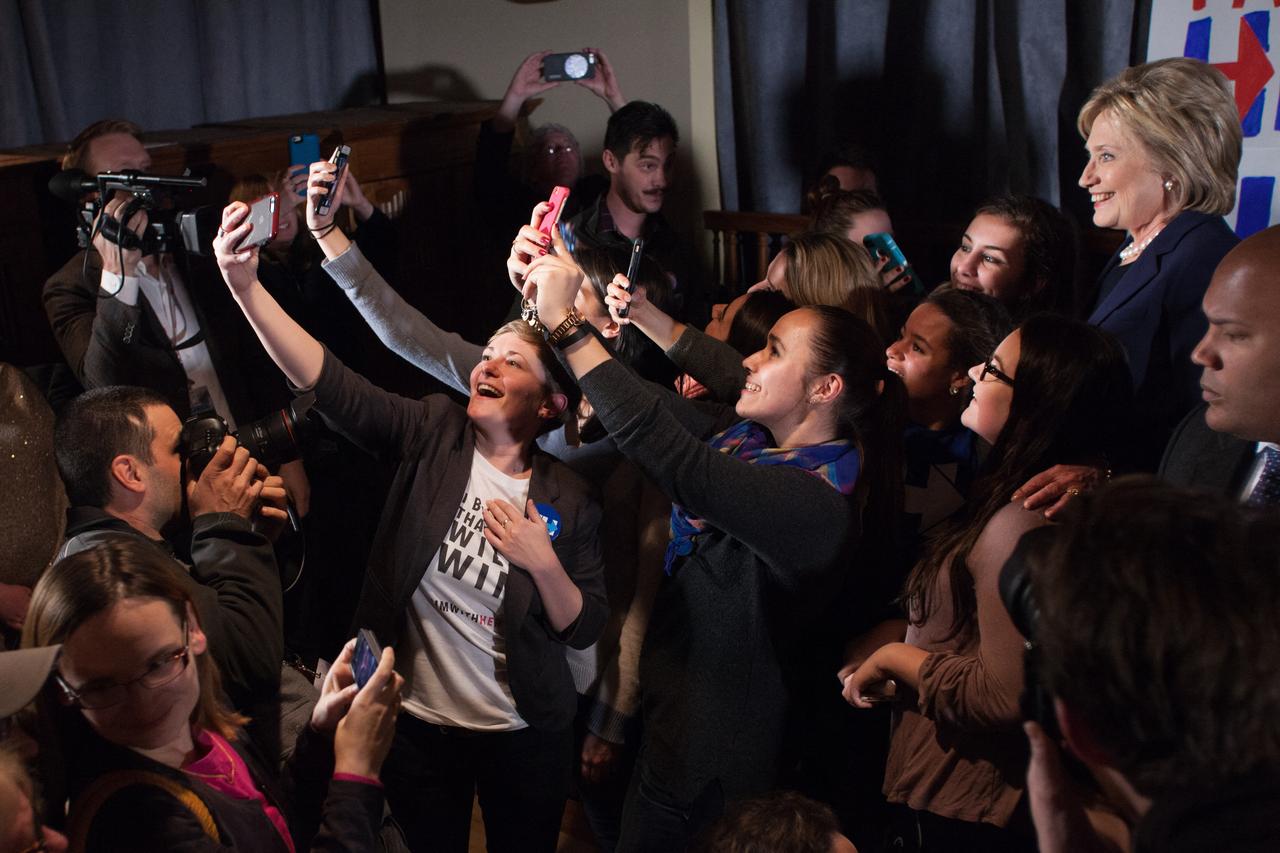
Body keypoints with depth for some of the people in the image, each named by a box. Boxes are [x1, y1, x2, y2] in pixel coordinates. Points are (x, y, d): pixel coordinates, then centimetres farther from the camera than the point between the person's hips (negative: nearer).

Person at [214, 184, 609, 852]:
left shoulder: (567, 500, -7)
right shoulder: (433, 432, -8)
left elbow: (584, 629, -5)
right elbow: (332, 385, -21)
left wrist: (544, 564, -24)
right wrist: (246, 288, -33)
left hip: (525, 737, 0)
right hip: (419, 721, 0)